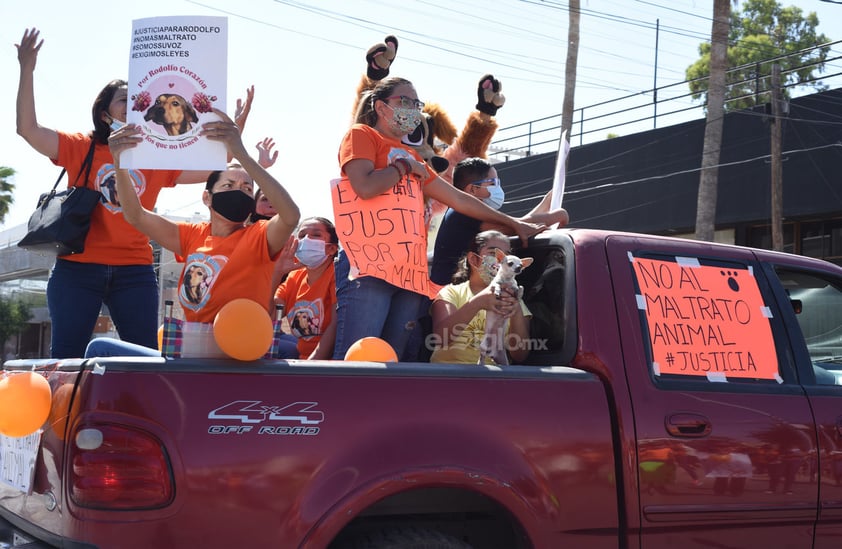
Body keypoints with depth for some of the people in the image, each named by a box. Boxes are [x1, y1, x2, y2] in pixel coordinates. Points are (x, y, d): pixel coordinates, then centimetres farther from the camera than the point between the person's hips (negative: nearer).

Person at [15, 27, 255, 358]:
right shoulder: (81, 148, 6)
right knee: (64, 360, 0)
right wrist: (27, 71, -10)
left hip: (135, 272, 2)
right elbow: (28, 129, -4)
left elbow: (210, 170, 10)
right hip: (77, 269, -2)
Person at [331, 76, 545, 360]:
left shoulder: (411, 156, 27)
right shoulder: (360, 135, 7)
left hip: (410, 271, 7)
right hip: (370, 263, -7)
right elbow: (365, 187, -12)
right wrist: (405, 165, 4)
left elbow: (458, 199, 29)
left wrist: (513, 223, 30)